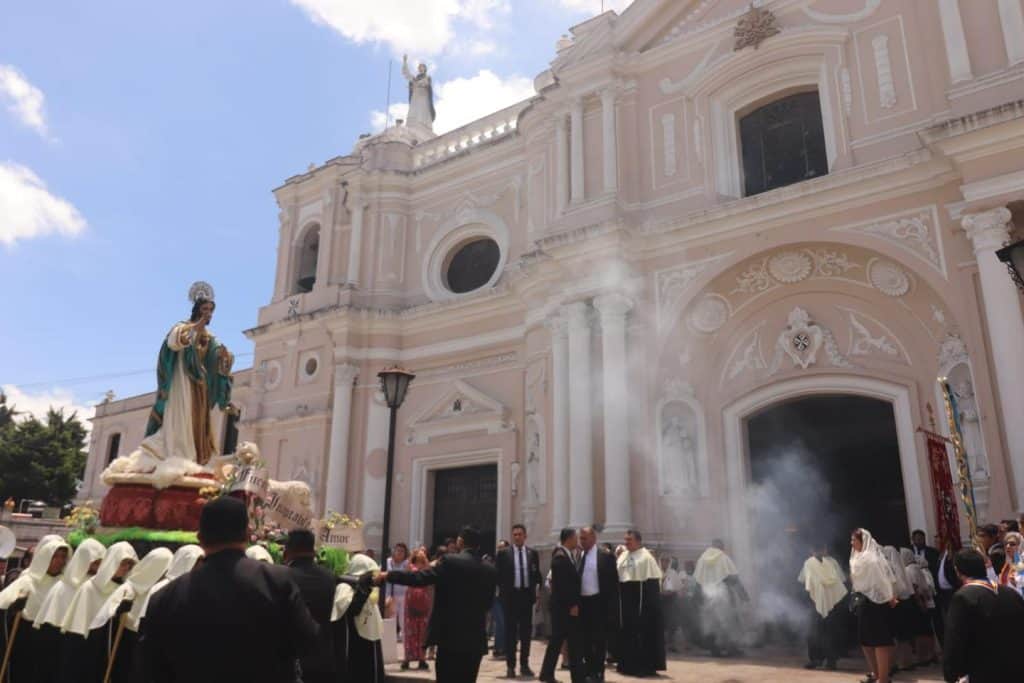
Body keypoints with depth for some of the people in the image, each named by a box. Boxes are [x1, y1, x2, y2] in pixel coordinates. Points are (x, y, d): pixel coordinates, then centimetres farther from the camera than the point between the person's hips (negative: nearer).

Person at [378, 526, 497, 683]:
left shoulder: (450, 561, -9)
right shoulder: (490, 570, 6)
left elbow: (419, 578, -14)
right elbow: (488, 602, 13)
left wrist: (388, 576, -5)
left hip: (450, 635, -4)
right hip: (476, 639, 4)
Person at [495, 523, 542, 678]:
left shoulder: (533, 553, 6)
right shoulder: (503, 553, 0)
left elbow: (537, 574, 11)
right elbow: (499, 574, 1)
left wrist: (535, 590, -2)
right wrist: (502, 590, -8)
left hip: (527, 595, 2)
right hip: (510, 595, -2)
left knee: (526, 631, 7)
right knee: (510, 631, 2)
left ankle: (524, 665, 17)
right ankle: (510, 666, 9)